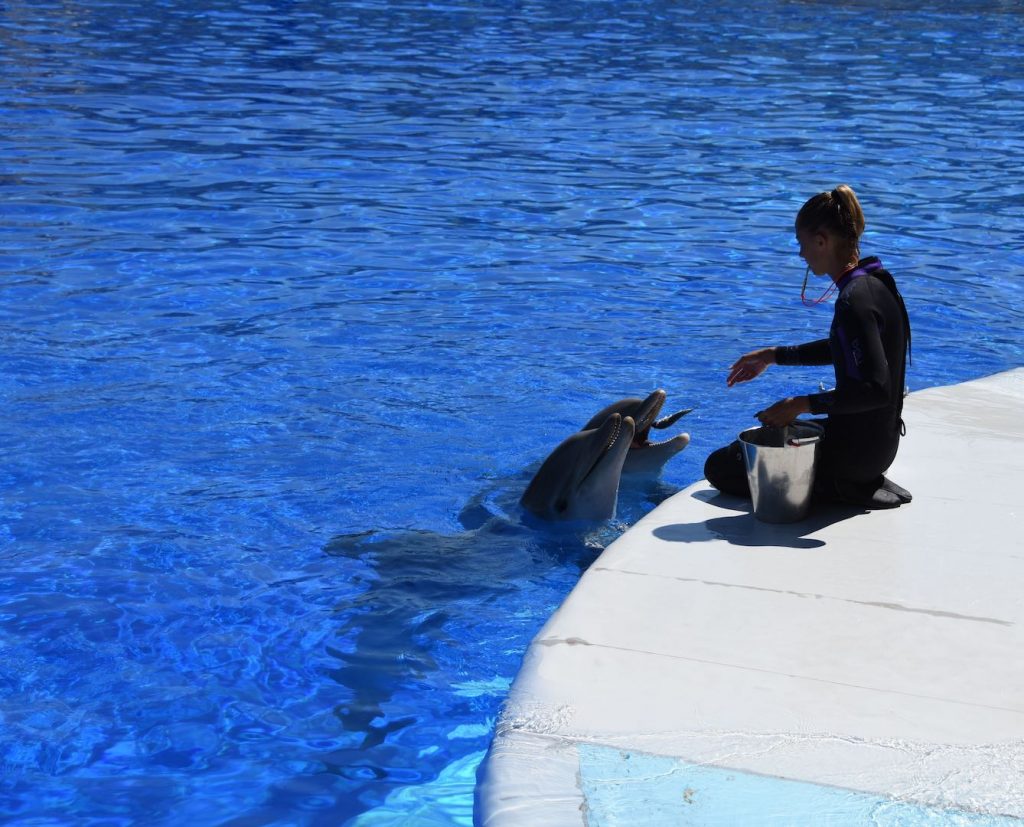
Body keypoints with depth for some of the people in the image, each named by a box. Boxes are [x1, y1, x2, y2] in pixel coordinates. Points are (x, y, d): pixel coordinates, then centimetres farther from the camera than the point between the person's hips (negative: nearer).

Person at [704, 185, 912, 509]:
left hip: (856, 451, -10)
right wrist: (774, 356, 23)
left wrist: (804, 404, -24)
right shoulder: (875, 282, 5)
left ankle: (839, 488, -6)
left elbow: (875, 390, -30)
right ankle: (859, 482, 14)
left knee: (719, 467, 0)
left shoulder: (855, 300, -25)